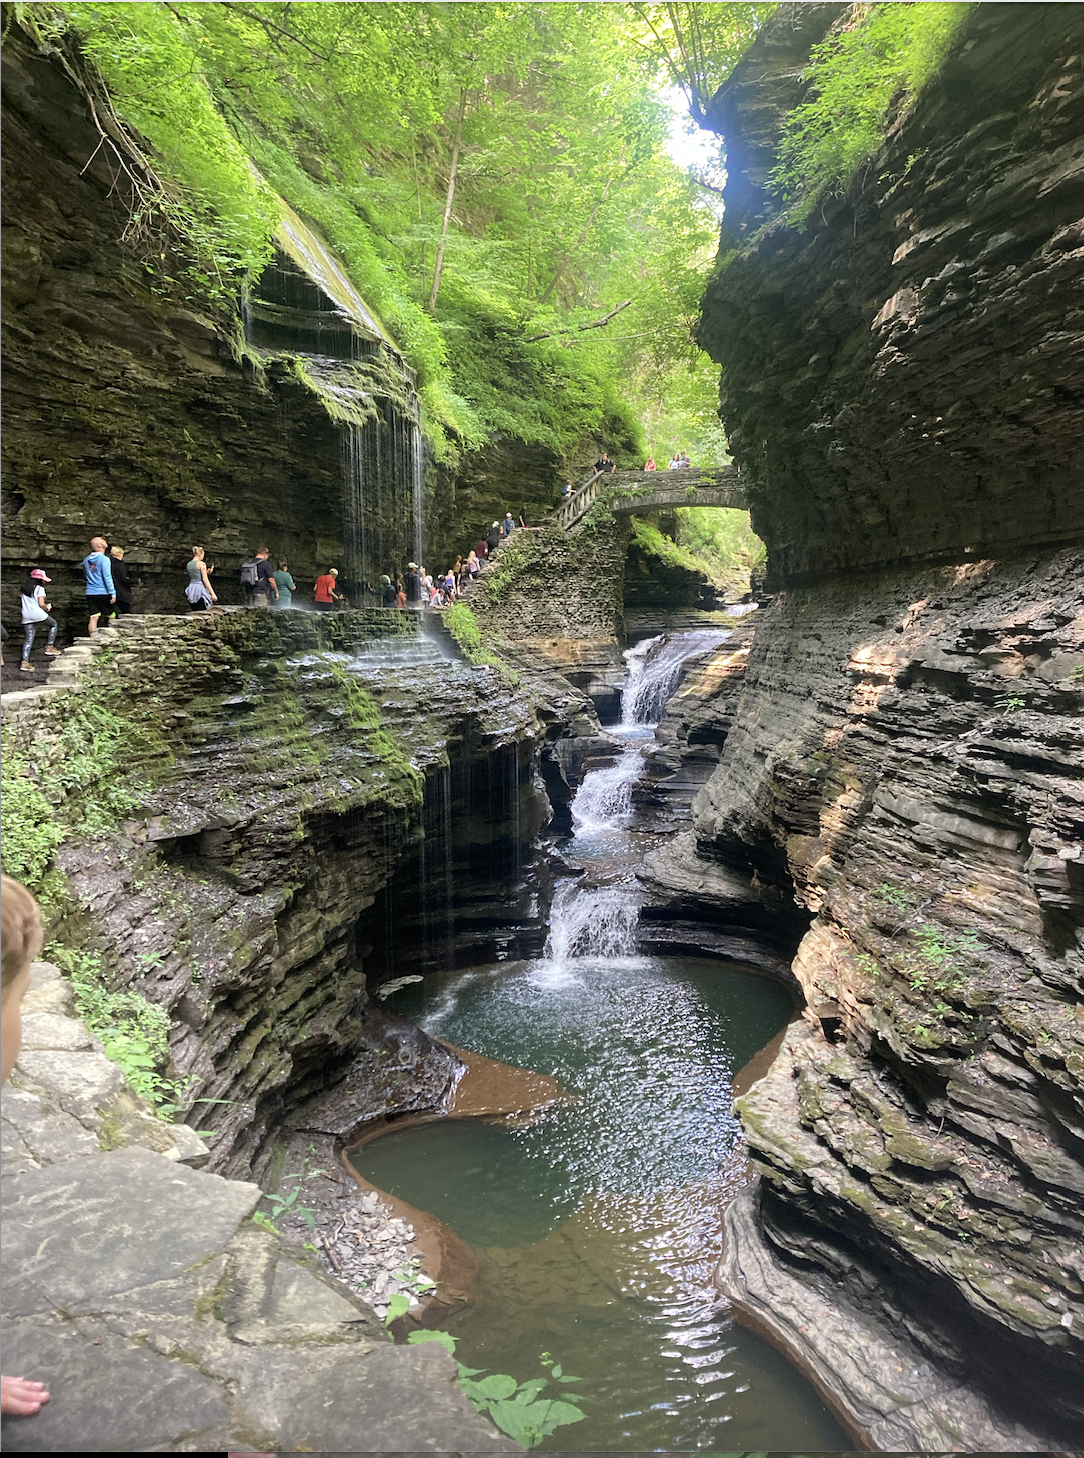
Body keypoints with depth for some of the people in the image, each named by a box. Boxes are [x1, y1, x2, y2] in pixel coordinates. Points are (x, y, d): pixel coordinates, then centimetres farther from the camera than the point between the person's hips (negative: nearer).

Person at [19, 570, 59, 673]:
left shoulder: (23, 589, 17)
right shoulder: (39, 589, -4)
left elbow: (25, 603, 18)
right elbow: (41, 604, -14)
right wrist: (47, 608, 6)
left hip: (26, 617, 6)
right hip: (38, 615, -6)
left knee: (28, 639, 5)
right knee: (53, 624, 21)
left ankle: (24, 661, -5)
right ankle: (49, 647, 14)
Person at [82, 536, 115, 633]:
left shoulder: (86, 560, 10)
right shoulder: (104, 559, -9)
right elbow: (107, 577, -13)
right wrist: (113, 593, -12)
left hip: (90, 593, 5)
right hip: (103, 593, -5)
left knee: (93, 618, 1)